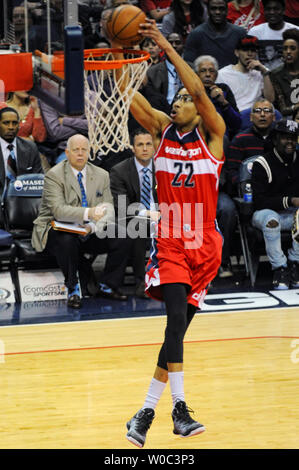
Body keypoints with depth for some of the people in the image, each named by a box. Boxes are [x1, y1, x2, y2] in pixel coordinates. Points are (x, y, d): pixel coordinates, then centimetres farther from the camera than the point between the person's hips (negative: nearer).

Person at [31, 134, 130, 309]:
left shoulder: (102, 175, 7)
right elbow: (58, 210, -24)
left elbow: (108, 209, -2)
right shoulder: (54, 175, -10)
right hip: (58, 231, -4)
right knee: (67, 241, -37)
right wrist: (88, 213, -40)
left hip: (89, 234, 4)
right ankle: (73, 290, -18)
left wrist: (93, 226, -25)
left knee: (120, 240, -18)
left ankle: (107, 286, 2)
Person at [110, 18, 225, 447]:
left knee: (178, 327, 2)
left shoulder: (212, 134, -1)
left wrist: (167, 47, -22)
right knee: (176, 321, -19)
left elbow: (199, 90, -17)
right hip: (170, 243, 0)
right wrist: (120, 54, -21)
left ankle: (148, 410, 11)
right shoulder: (162, 129, 5)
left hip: (204, 246, 0)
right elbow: (129, 95, -7)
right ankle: (178, 408, -17)